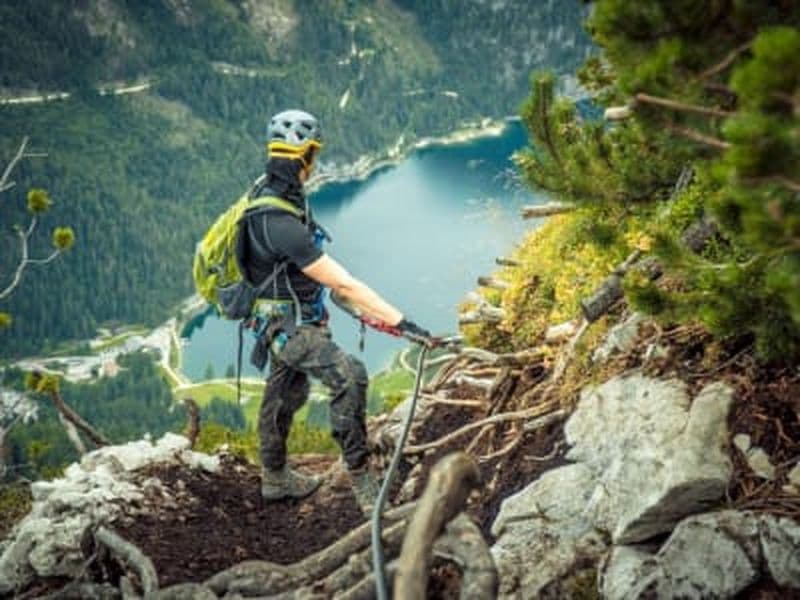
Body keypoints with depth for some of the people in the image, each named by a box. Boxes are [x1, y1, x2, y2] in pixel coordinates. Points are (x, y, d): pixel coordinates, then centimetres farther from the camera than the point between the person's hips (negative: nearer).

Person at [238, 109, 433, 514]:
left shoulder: (267, 190, -3)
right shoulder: (280, 223, -33)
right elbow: (343, 284, -34)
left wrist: (347, 300, 25)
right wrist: (399, 322, -33)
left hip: (291, 317, 10)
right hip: (289, 325, -10)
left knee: (287, 393, 25)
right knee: (349, 376, -28)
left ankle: (275, 477, 45)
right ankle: (360, 478, -20)